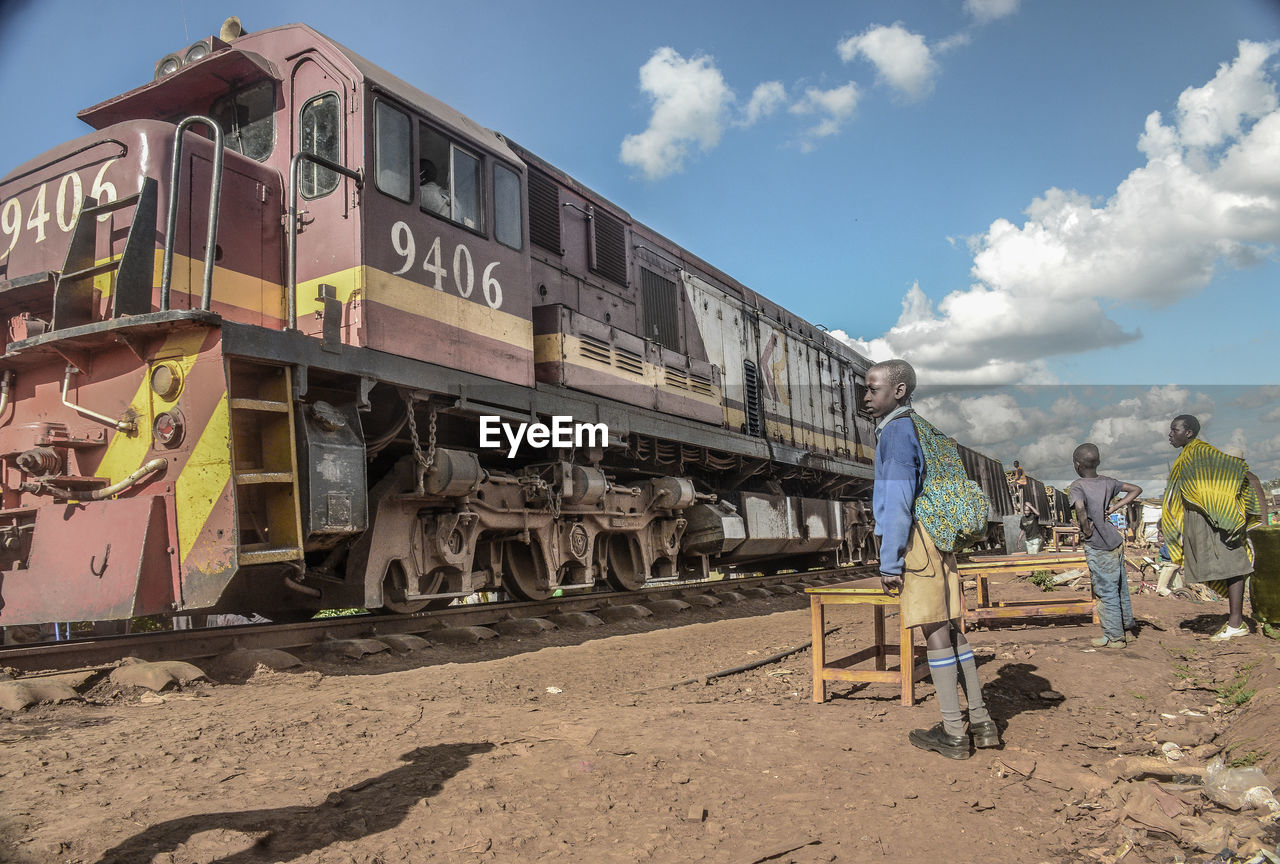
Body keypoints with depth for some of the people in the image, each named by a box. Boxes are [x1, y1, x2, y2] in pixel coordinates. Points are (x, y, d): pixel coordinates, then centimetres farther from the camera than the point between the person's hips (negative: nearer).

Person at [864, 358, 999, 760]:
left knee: (935, 630, -4)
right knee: (951, 628, 12)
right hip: (940, 541, 9)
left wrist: (889, 562, -14)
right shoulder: (927, 431, 18)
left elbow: (898, 500, -15)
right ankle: (981, 723, 18)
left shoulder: (896, 430, -9)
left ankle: (953, 733, 3)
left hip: (915, 542, -9)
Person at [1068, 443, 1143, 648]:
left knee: (1106, 591, 2)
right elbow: (1136, 489, 15)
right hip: (1116, 541, 7)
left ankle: (1114, 637, 10)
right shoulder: (1108, 482, 5)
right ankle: (1127, 628, 30)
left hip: (1097, 547, -7)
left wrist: (1086, 530, -19)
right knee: (1120, 587, 18)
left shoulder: (1077, 487, -15)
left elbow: (1080, 508, -35)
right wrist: (1114, 507, 7)